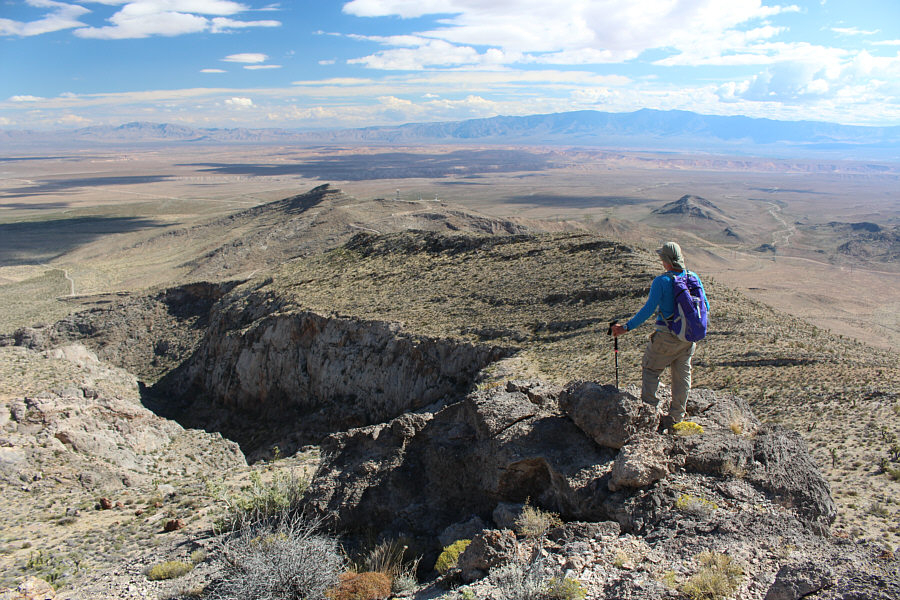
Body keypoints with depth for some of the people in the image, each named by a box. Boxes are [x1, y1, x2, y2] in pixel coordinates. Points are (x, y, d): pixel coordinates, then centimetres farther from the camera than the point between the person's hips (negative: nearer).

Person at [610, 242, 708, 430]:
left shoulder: (661, 281, -16)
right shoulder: (694, 278, 1)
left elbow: (648, 309, -20)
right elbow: (705, 306, 8)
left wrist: (626, 327, -17)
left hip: (666, 337, -6)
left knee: (650, 370, 11)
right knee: (682, 376, 13)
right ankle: (675, 418, 21)